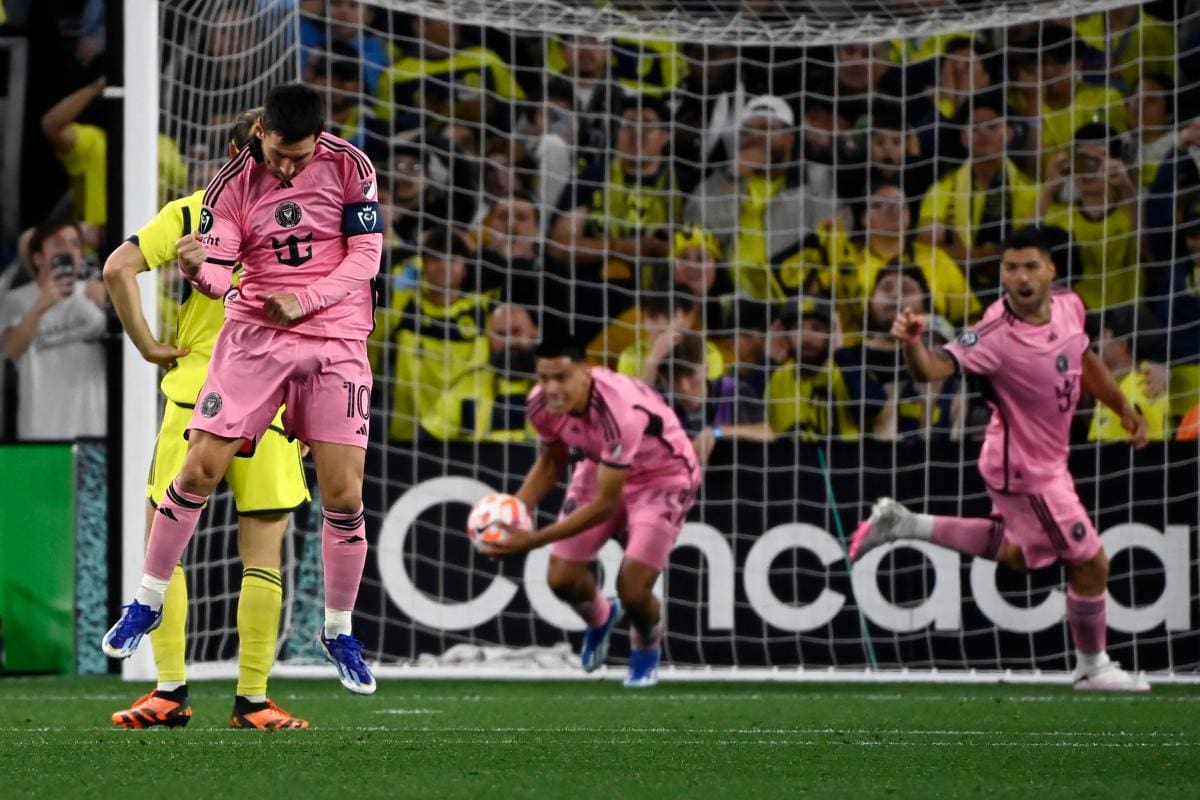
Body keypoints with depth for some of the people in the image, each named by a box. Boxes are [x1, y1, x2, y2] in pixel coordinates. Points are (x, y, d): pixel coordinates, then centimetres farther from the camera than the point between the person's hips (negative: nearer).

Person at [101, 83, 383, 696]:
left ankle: (339, 632, 12)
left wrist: (305, 300, -16)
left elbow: (367, 254, -4)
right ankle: (147, 602, 10)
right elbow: (217, 268, -7)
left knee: (344, 494, -6)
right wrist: (199, 269, -31)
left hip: (336, 340, 0)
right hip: (254, 333, 0)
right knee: (199, 468, -8)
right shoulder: (233, 184, -3)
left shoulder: (349, 167, -5)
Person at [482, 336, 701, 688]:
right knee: (562, 579, -2)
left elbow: (605, 504, -36)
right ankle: (600, 617, 36)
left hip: (663, 477, -6)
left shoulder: (620, 412, -42)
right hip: (600, 467, 6)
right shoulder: (543, 403, -21)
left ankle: (646, 650, 20)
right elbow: (552, 462, 2)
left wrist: (533, 540, -39)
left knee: (633, 591, -17)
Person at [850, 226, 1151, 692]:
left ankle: (904, 525, 28)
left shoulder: (1068, 306, -7)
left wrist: (1125, 410, 17)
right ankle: (1092, 668, 24)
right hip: (1025, 470, -8)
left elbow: (1084, 362, 13)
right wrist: (912, 344, -63)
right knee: (1090, 563, 2)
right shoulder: (998, 335, -31)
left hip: (1048, 458, 8)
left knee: (1020, 554, 27)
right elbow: (934, 369, -42)